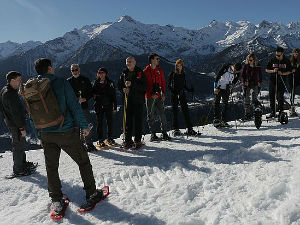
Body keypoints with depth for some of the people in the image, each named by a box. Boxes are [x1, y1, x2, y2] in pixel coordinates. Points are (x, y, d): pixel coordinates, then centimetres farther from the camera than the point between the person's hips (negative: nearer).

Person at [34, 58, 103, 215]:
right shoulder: (62, 83, -11)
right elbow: (74, 106, -13)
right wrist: (84, 125, -4)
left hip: (46, 135, 4)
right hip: (66, 132, -4)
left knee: (51, 168, 16)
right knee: (83, 162, 11)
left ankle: (56, 201, 23)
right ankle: (91, 194, 20)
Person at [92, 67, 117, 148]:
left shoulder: (110, 83, 4)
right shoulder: (96, 83, 6)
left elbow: (114, 96, 4)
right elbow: (93, 93, 5)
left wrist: (115, 107, 0)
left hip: (108, 105, 1)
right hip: (99, 105, 0)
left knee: (109, 121, 5)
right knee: (100, 122, 2)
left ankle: (109, 138, 20)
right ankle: (100, 140, 9)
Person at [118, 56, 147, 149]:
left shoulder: (140, 73, -1)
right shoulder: (124, 73, 13)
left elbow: (144, 87, -10)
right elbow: (119, 85, 19)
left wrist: (132, 84, -19)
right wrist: (123, 89, -3)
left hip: (138, 100, -4)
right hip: (128, 100, 4)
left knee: (138, 120, -1)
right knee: (128, 120, 5)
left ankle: (138, 141, 6)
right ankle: (127, 140, 13)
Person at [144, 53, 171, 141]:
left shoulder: (159, 70, 11)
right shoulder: (146, 71, -2)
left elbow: (163, 82, 13)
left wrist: (163, 93, 1)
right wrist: (152, 94, -14)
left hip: (159, 96, 3)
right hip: (150, 97, -3)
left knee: (162, 114, 0)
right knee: (151, 116, 4)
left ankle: (164, 133, 10)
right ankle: (153, 134, 13)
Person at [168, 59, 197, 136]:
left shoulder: (183, 74, 10)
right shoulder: (172, 74, -1)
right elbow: (169, 85, -3)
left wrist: (189, 90, 2)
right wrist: (173, 91, -19)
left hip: (182, 94, 3)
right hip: (174, 95, -3)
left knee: (186, 111, -1)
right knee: (175, 112, 2)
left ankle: (189, 129, 2)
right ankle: (176, 129, 10)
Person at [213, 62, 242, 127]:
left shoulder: (237, 74, -5)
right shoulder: (225, 68, -17)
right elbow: (218, 76, -15)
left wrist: (231, 85, -7)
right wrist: (215, 87, -17)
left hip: (226, 90, 4)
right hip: (218, 88, -3)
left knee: (225, 105, 0)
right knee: (217, 103, -7)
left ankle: (223, 121, 7)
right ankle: (216, 120, -7)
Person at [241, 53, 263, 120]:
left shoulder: (258, 67, 1)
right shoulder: (246, 66, 0)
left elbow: (260, 76, 10)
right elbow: (243, 75, 3)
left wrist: (259, 83, 1)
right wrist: (244, 82, -7)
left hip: (255, 84, 0)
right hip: (247, 85, 1)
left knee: (254, 99, -11)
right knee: (246, 100, 2)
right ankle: (247, 114, 10)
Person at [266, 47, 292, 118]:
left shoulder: (286, 61, 1)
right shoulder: (272, 60, 3)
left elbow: (289, 71, 5)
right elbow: (267, 70, 6)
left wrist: (282, 73, -13)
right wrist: (273, 71, -12)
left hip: (281, 82, -2)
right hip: (272, 81, 2)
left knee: (279, 96, -7)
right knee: (271, 96, 5)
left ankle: (281, 110, 11)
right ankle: (273, 112, 16)